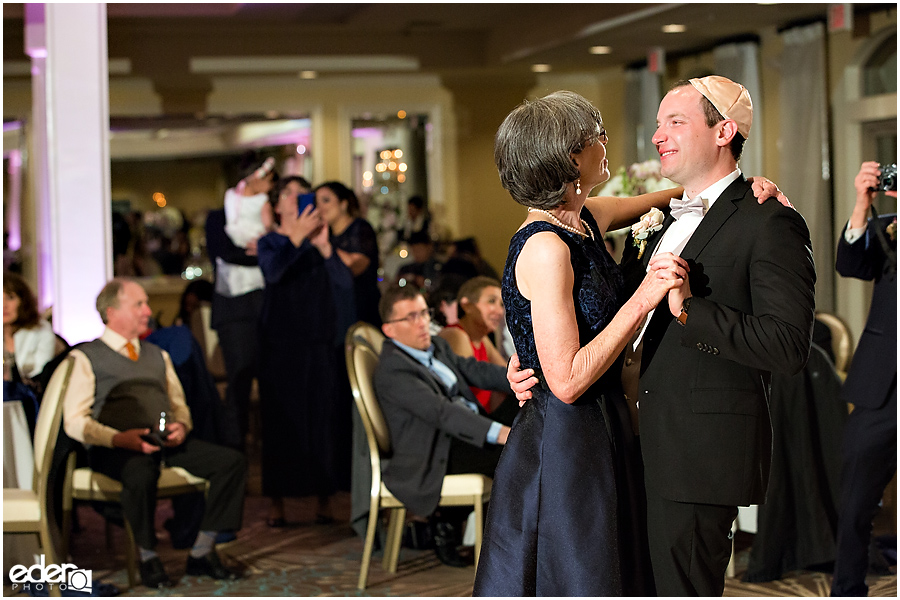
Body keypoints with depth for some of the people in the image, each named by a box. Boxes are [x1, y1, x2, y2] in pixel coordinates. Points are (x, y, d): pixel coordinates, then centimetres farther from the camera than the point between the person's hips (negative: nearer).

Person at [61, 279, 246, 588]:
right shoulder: (86, 357, 7)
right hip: (113, 447, -6)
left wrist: (181, 426, 1)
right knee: (141, 474, -41)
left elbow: (179, 405, 26)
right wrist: (120, 438, -19)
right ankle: (148, 558, -18)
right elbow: (75, 421, -3)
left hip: (166, 442, 6)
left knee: (233, 461, -17)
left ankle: (202, 552, -11)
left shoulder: (158, 356, 28)